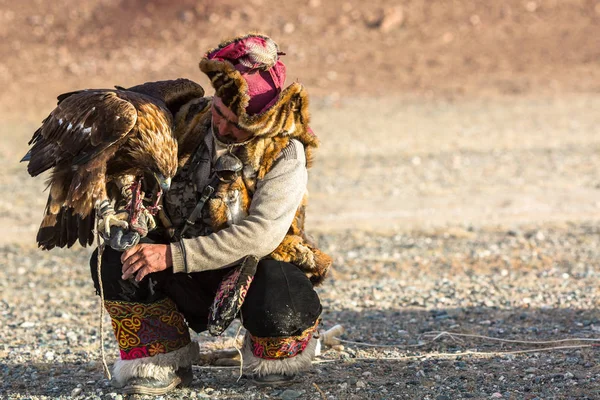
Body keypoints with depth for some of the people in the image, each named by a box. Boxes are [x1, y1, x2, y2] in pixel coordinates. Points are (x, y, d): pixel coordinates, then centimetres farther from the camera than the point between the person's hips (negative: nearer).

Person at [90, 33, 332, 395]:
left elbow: (261, 234, -28)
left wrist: (175, 255, -34)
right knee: (114, 259, -21)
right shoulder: (189, 121, -3)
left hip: (256, 269, -4)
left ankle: (274, 351, 3)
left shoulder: (285, 153, -17)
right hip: (190, 282, 4)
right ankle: (164, 360, -2)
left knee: (277, 311, -38)